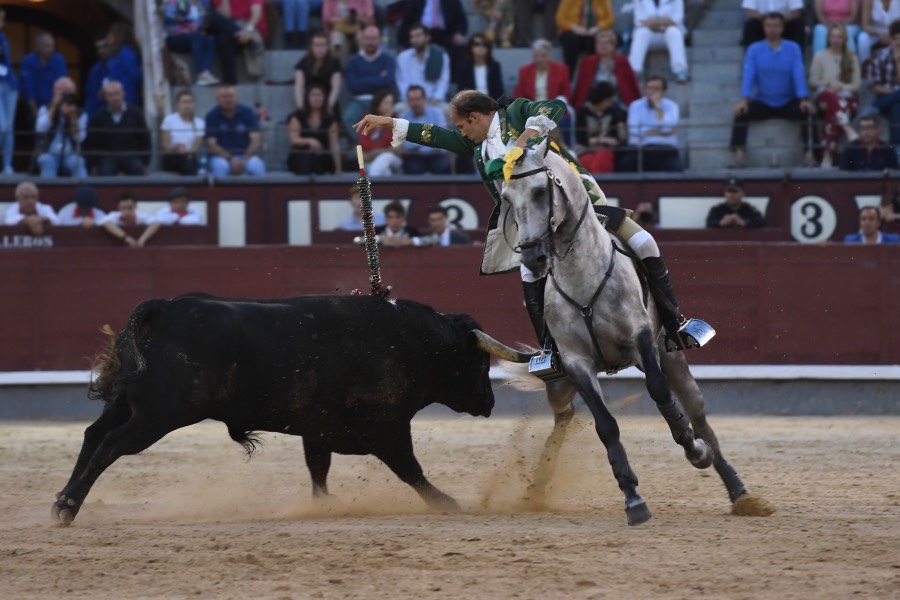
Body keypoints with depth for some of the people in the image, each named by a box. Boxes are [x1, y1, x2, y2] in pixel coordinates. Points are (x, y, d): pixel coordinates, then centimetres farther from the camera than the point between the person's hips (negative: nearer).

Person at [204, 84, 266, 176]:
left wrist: (243, 160, -21)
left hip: (246, 155, 1)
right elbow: (211, 145, -8)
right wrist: (230, 159, -22)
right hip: (222, 156, -1)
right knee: (220, 167, -36)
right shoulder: (212, 116, -3)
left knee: (257, 166, -32)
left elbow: (256, 140, -6)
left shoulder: (247, 112, -1)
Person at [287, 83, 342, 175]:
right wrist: (309, 141, -28)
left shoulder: (330, 119, 6)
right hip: (300, 157, -1)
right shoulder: (298, 116, 3)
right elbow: (294, 139, -6)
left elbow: (335, 145, 1)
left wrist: (338, 168, -10)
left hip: (322, 158, 1)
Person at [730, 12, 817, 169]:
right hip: (762, 103, 0)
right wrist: (743, 99, -27)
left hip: (788, 103, 0)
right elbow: (748, 75, -11)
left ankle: (809, 154, -26)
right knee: (741, 112, -27)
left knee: (808, 112, -27)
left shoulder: (793, 49, 0)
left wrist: (803, 100, -25)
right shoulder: (754, 50, 0)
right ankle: (739, 154, -29)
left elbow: (799, 75, -9)